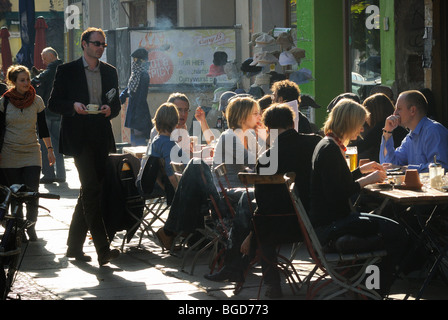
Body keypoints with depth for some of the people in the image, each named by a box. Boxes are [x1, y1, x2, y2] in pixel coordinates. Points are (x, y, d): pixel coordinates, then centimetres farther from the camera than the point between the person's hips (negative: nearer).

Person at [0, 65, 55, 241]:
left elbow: (43, 127, 8)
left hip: (31, 153, 0)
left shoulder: (37, 101, 2)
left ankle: (31, 228, 3)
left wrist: (50, 149, 5)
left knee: (32, 194, -9)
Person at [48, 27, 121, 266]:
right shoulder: (67, 71, 0)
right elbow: (53, 103, 0)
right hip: (79, 137, -6)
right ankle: (103, 250, -19)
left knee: (88, 192, 9)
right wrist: (73, 106, -18)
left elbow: (116, 104, 18)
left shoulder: (110, 72, 14)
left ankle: (74, 246, 20)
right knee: (91, 189, -14)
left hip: (102, 138, 6)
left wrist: (110, 109, -5)